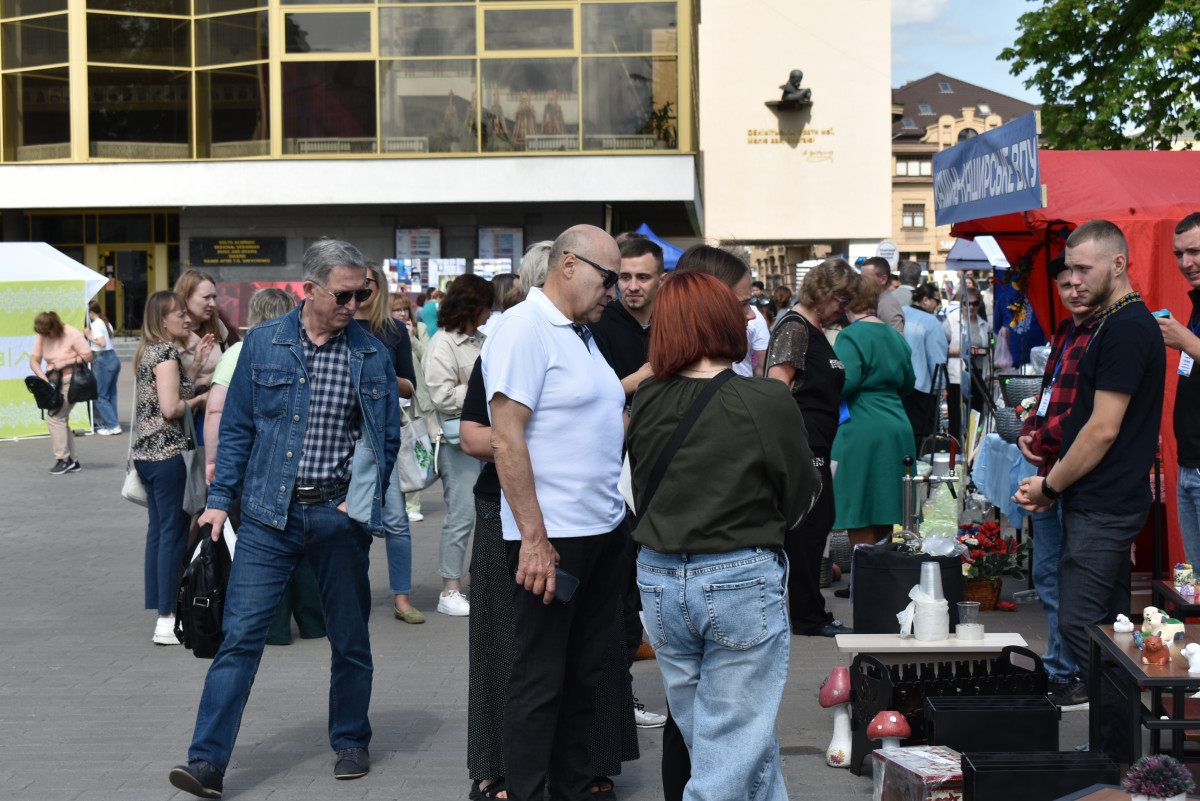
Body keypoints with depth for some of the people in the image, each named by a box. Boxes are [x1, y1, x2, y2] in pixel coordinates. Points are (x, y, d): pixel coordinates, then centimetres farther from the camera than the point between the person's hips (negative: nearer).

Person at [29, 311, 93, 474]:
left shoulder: (72, 335, -14)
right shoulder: (42, 338, 3)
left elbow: (88, 356, -14)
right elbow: (34, 361, 3)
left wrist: (64, 363, -19)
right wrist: (43, 378, -13)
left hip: (70, 382, -7)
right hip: (54, 383, 7)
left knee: (54, 416, -15)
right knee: (61, 419, 6)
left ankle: (64, 458, -9)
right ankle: (72, 462, 12)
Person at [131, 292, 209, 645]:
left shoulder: (148, 352, 16)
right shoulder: (166, 352, -13)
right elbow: (171, 408, -20)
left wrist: (196, 364, 10)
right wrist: (198, 400, -3)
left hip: (144, 453, 10)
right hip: (167, 453, -10)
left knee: (158, 529, 13)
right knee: (174, 531, -7)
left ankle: (160, 612, 18)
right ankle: (167, 621, -6)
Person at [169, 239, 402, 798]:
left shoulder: (372, 356, 2)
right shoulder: (263, 343, 2)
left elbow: (388, 437, 8)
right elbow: (237, 427, 6)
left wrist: (363, 501, -2)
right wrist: (219, 499, 0)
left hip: (338, 516, 1)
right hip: (268, 514, 0)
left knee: (350, 639, 11)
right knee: (241, 633, -6)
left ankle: (351, 742, 30)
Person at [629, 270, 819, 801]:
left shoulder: (646, 403, -3)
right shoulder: (769, 403, -13)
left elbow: (642, 494, 8)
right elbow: (802, 497, 0)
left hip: (658, 579, 5)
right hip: (741, 582, -5)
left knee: (728, 739, 17)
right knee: (734, 751, 4)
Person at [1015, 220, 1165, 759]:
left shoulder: (1125, 329, -16)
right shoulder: (1119, 323, 16)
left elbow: (1103, 430, -19)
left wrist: (1050, 486, -9)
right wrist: (1051, 482, 13)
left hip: (1103, 508, -10)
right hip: (1106, 501, 10)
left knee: (1080, 624, -8)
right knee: (1109, 623, 13)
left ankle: (1119, 748, -2)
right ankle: (1124, 746, 20)